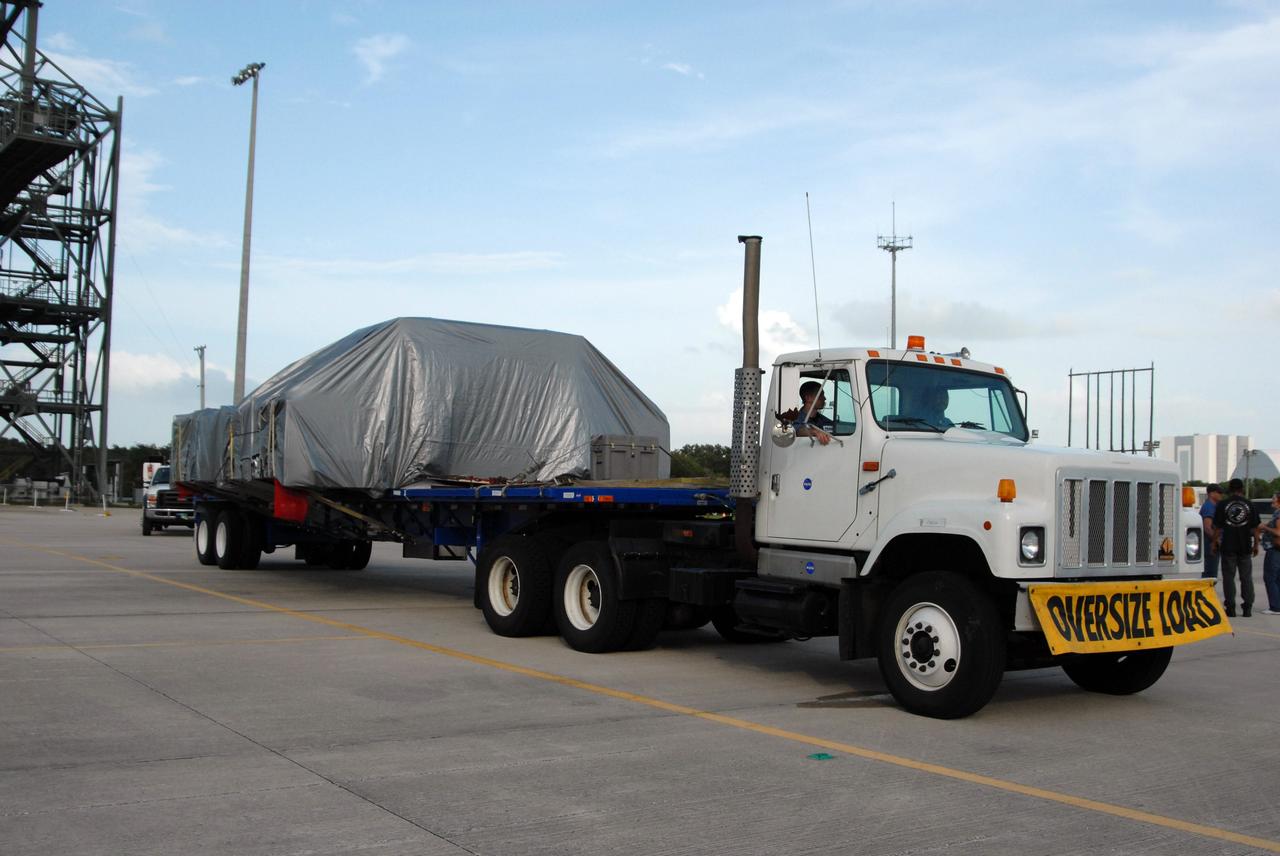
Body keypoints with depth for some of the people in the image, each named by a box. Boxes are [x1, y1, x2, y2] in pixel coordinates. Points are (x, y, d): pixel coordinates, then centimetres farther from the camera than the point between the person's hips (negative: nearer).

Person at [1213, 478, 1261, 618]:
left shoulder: (1222, 505, -3)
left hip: (1228, 547, -1)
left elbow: (1217, 526, -3)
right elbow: (1255, 527, 2)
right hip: (1245, 547, 1)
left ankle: (1231, 608, 1)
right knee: (1246, 577, 9)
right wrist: (1256, 544, 9)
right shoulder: (1249, 505, 1)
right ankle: (1247, 608, 8)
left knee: (1229, 577, 3)